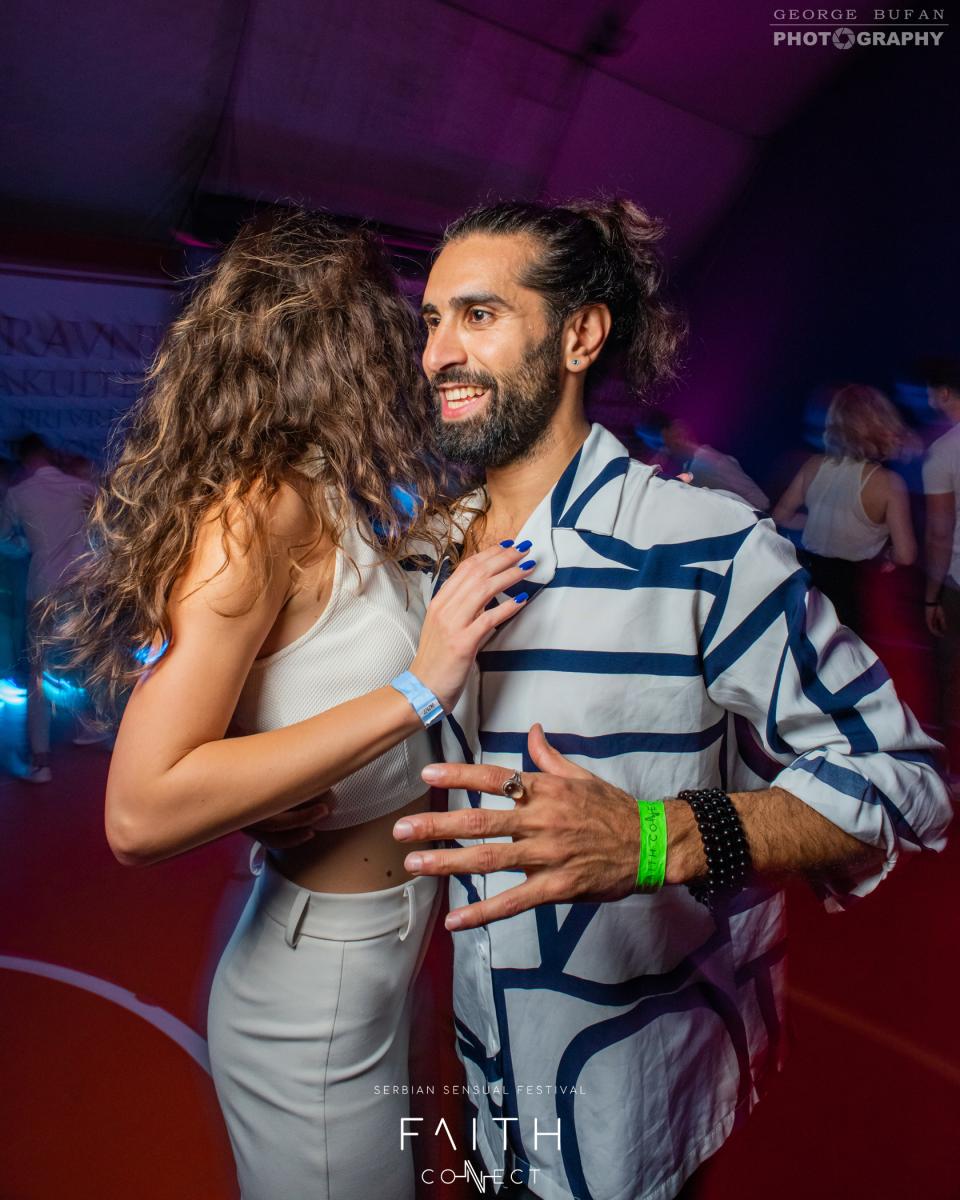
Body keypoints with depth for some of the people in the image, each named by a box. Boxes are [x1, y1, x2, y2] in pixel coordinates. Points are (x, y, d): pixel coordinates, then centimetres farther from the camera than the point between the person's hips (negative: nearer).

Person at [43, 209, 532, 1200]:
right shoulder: (260, 510, -22)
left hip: (378, 963, 8)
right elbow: (142, 812, -27)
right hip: (317, 995, -8)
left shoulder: (329, 505, 1)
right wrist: (414, 692, -28)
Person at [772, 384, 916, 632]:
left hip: (806, 574, 4)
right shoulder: (887, 482, -17)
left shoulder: (814, 465, -5)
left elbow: (781, 516, 7)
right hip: (850, 585, -4)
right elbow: (905, 556, -18)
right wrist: (886, 553, 3)